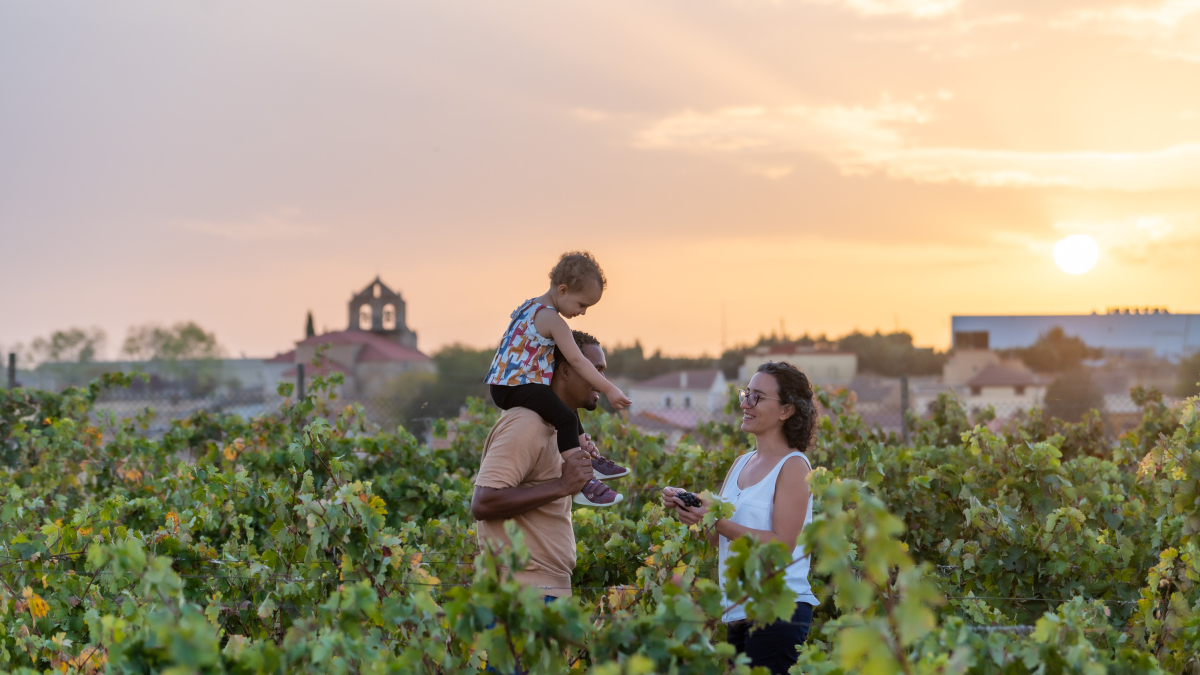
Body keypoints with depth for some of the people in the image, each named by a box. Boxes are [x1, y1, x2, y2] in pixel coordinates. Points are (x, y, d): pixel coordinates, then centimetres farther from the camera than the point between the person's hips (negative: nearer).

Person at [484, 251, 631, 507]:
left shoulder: (530, 306, 15)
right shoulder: (552, 320, -15)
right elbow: (576, 360, -17)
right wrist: (609, 390, -14)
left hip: (505, 384, 11)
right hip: (517, 387, -11)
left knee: (567, 406, 30)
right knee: (566, 417, -27)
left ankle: (590, 457, 40)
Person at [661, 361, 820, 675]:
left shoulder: (793, 466, -7)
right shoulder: (741, 464, 14)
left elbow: (783, 544, -15)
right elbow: (719, 540, 13)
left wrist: (718, 521, -19)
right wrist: (687, 506, -3)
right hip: (739, 612, 7)